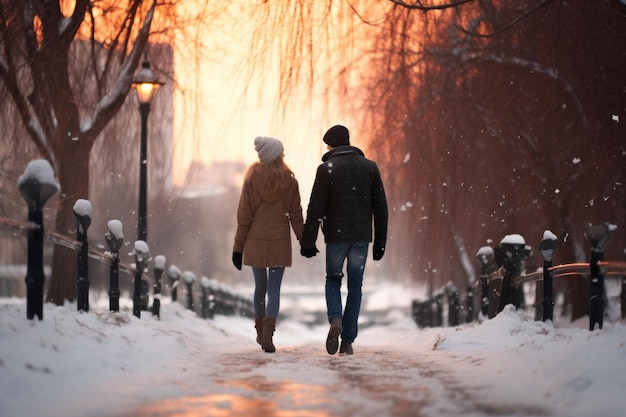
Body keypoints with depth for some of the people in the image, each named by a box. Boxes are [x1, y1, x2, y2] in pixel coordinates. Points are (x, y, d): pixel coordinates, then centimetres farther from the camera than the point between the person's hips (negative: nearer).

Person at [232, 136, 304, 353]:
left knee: (260, 287, 17)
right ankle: (268, 331, -18)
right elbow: (296, 215, 0)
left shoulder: (252, 179, -5)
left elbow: (244, 216, -3)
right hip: (280, 242, -1)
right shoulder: (289, 181, -4)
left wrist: (238, 247, 2)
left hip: (256, 241, 1)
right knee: (274, 290, 0)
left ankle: (260, 331, 29)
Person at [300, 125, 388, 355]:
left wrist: (308, 241, -3)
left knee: (333, 280, 15)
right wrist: (380, 241, 10)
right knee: (355, 285, 10)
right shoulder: (370, 167, 7)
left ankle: (335, 319, -12)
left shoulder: (326, 169, -3)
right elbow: (380, 207, 6)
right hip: (362, 236, 2)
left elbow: (316, 208, -7)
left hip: (335, 235, -2)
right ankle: (348, 341, 5)